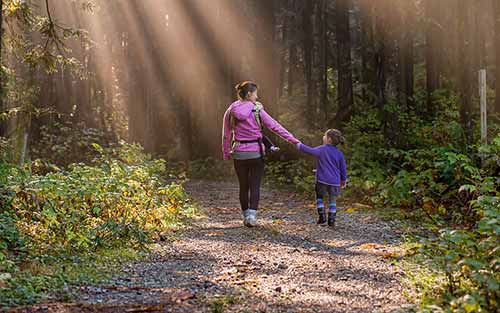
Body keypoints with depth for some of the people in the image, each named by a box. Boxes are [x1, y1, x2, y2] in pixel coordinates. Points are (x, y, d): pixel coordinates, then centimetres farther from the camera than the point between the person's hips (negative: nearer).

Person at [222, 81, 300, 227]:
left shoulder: (231, 111, 1)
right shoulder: (257, 110, -8)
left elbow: (226, 135, 5)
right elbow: (274, 126, -7)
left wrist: (226, 153, 16)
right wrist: (292, 139, -3)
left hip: (239, 154, 3)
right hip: (256, 153, -3)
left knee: (243, 186, 14)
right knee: (255, 186, 3)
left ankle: (246, 216, 21)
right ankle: (252, 215, -10)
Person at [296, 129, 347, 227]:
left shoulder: (321, 150, -7)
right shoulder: (339, 153, 4)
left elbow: (308, 150, -8)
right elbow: (343, 168, 9)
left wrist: (299, 145, 10)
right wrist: (343, 180, 22)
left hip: (322, 180, -3)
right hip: (335, 182, 3)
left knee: (319, 198, 17)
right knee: (332, 201, 14)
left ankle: (322, 217, 7)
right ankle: (331, 220, 10)